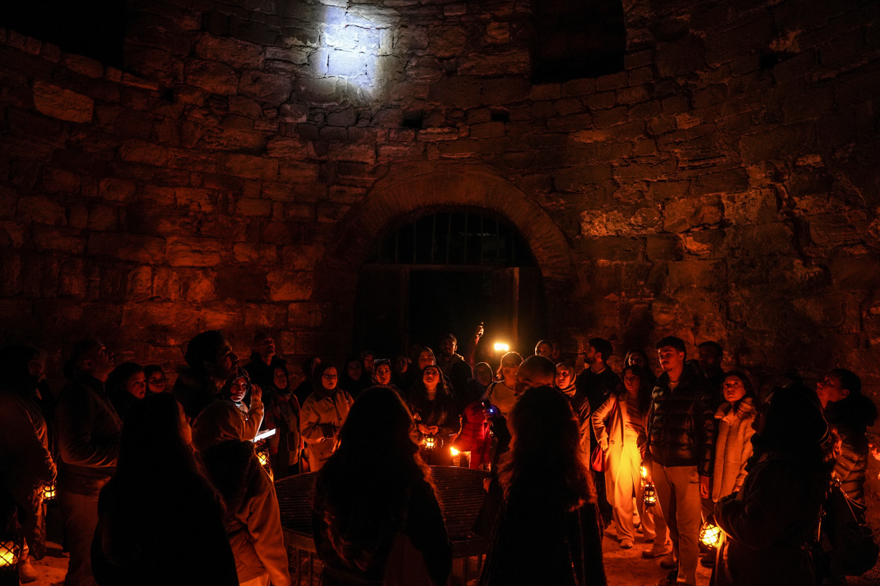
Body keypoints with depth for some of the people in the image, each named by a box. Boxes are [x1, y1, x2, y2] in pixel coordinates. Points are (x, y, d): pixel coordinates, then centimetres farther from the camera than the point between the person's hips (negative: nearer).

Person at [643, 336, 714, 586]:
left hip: (687, 467, -5)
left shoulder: (698, 388, -7)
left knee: (687, 528, 2)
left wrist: (705, 473, -11)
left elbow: (708, 432, -8)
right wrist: (648, 462, 11)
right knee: (671, 524, 14)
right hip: (660, 466, 5)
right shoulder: (658, 388, 9)